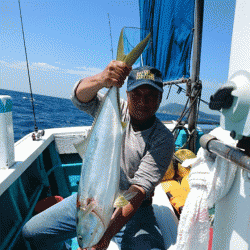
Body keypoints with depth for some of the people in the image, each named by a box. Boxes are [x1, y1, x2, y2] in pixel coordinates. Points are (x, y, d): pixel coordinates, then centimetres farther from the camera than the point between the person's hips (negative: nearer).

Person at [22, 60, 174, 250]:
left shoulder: (163, 139, -13)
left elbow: (140, 188, -21)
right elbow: (80, 97, -24)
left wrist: (108, 232, -32)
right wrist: (102, 79, -46)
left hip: (133, 208, -2)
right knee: (31, 232, 1)